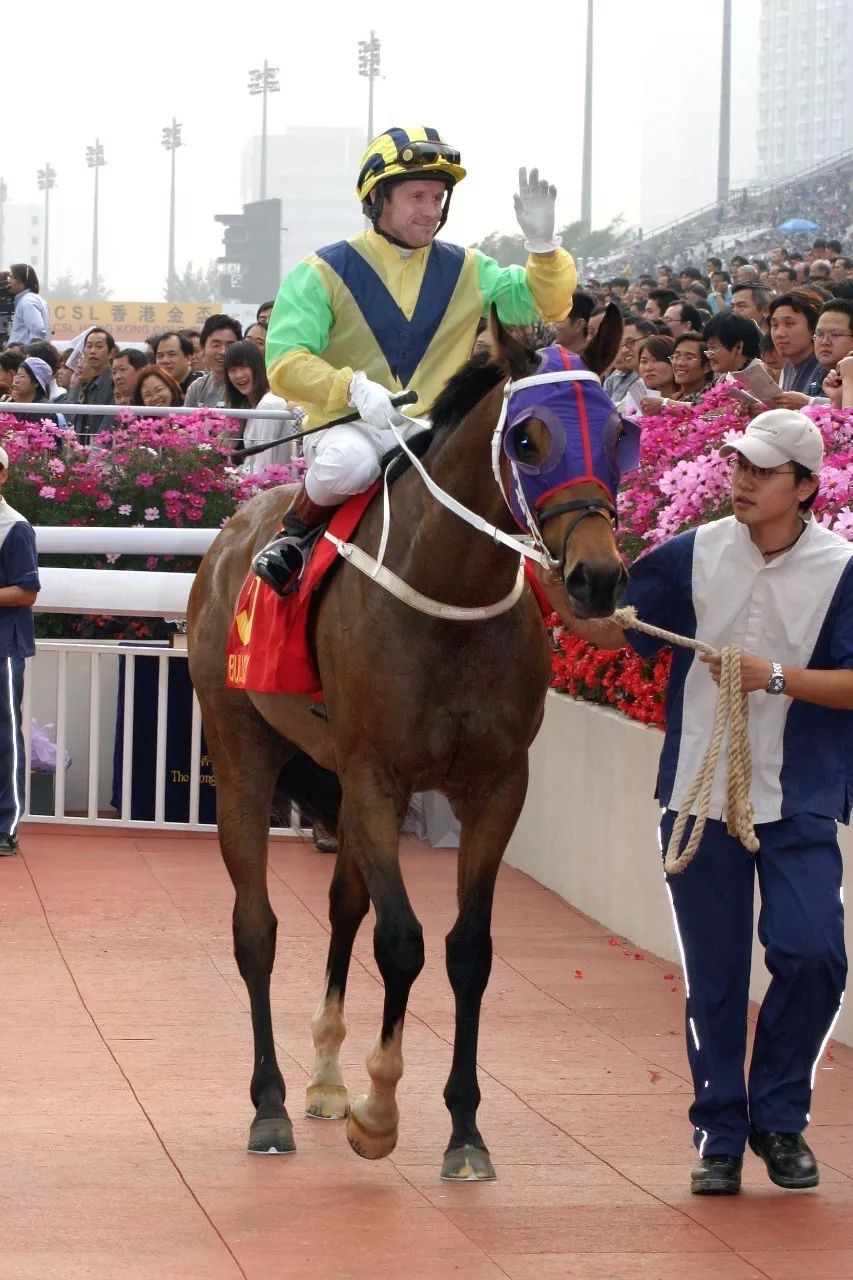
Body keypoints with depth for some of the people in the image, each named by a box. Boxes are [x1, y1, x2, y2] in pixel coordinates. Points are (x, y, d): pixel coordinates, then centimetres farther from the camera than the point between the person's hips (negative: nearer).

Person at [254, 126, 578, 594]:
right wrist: (353, 387, -29)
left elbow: (546, 304, 9)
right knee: (348, 460, -40)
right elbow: (285, 364, -11)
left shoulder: (466, 271, 11)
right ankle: (293, 534, -8)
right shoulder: (324, 273, -2)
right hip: (350, 427, -3)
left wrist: (542, 244, -10)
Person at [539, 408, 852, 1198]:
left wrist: (774, 676, -18)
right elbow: (608, 629, 2)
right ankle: (720, 1134, 17)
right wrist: (555, 581, -14)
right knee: (714, 976, 6)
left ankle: (779, 1117, 9)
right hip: (700, 797, 2)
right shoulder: (695, 555, 1)